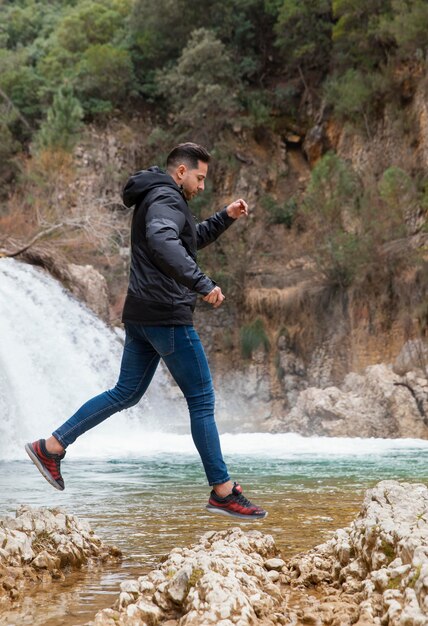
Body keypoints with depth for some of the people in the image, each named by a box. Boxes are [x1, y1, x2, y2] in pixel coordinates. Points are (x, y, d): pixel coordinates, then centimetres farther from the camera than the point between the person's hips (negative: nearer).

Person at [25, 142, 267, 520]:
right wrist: (202, 284, -36)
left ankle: (51, 447, 16)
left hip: (142, 316, 10)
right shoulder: (166, 199, -14)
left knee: (126, 393, 16)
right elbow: (162, 240, -35)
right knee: (202, 400, -3)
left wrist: (226, 217, 20)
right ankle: (223, 492, 2)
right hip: (168, 316, -10)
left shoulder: (159, 199, 20)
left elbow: (194, 238, 34)